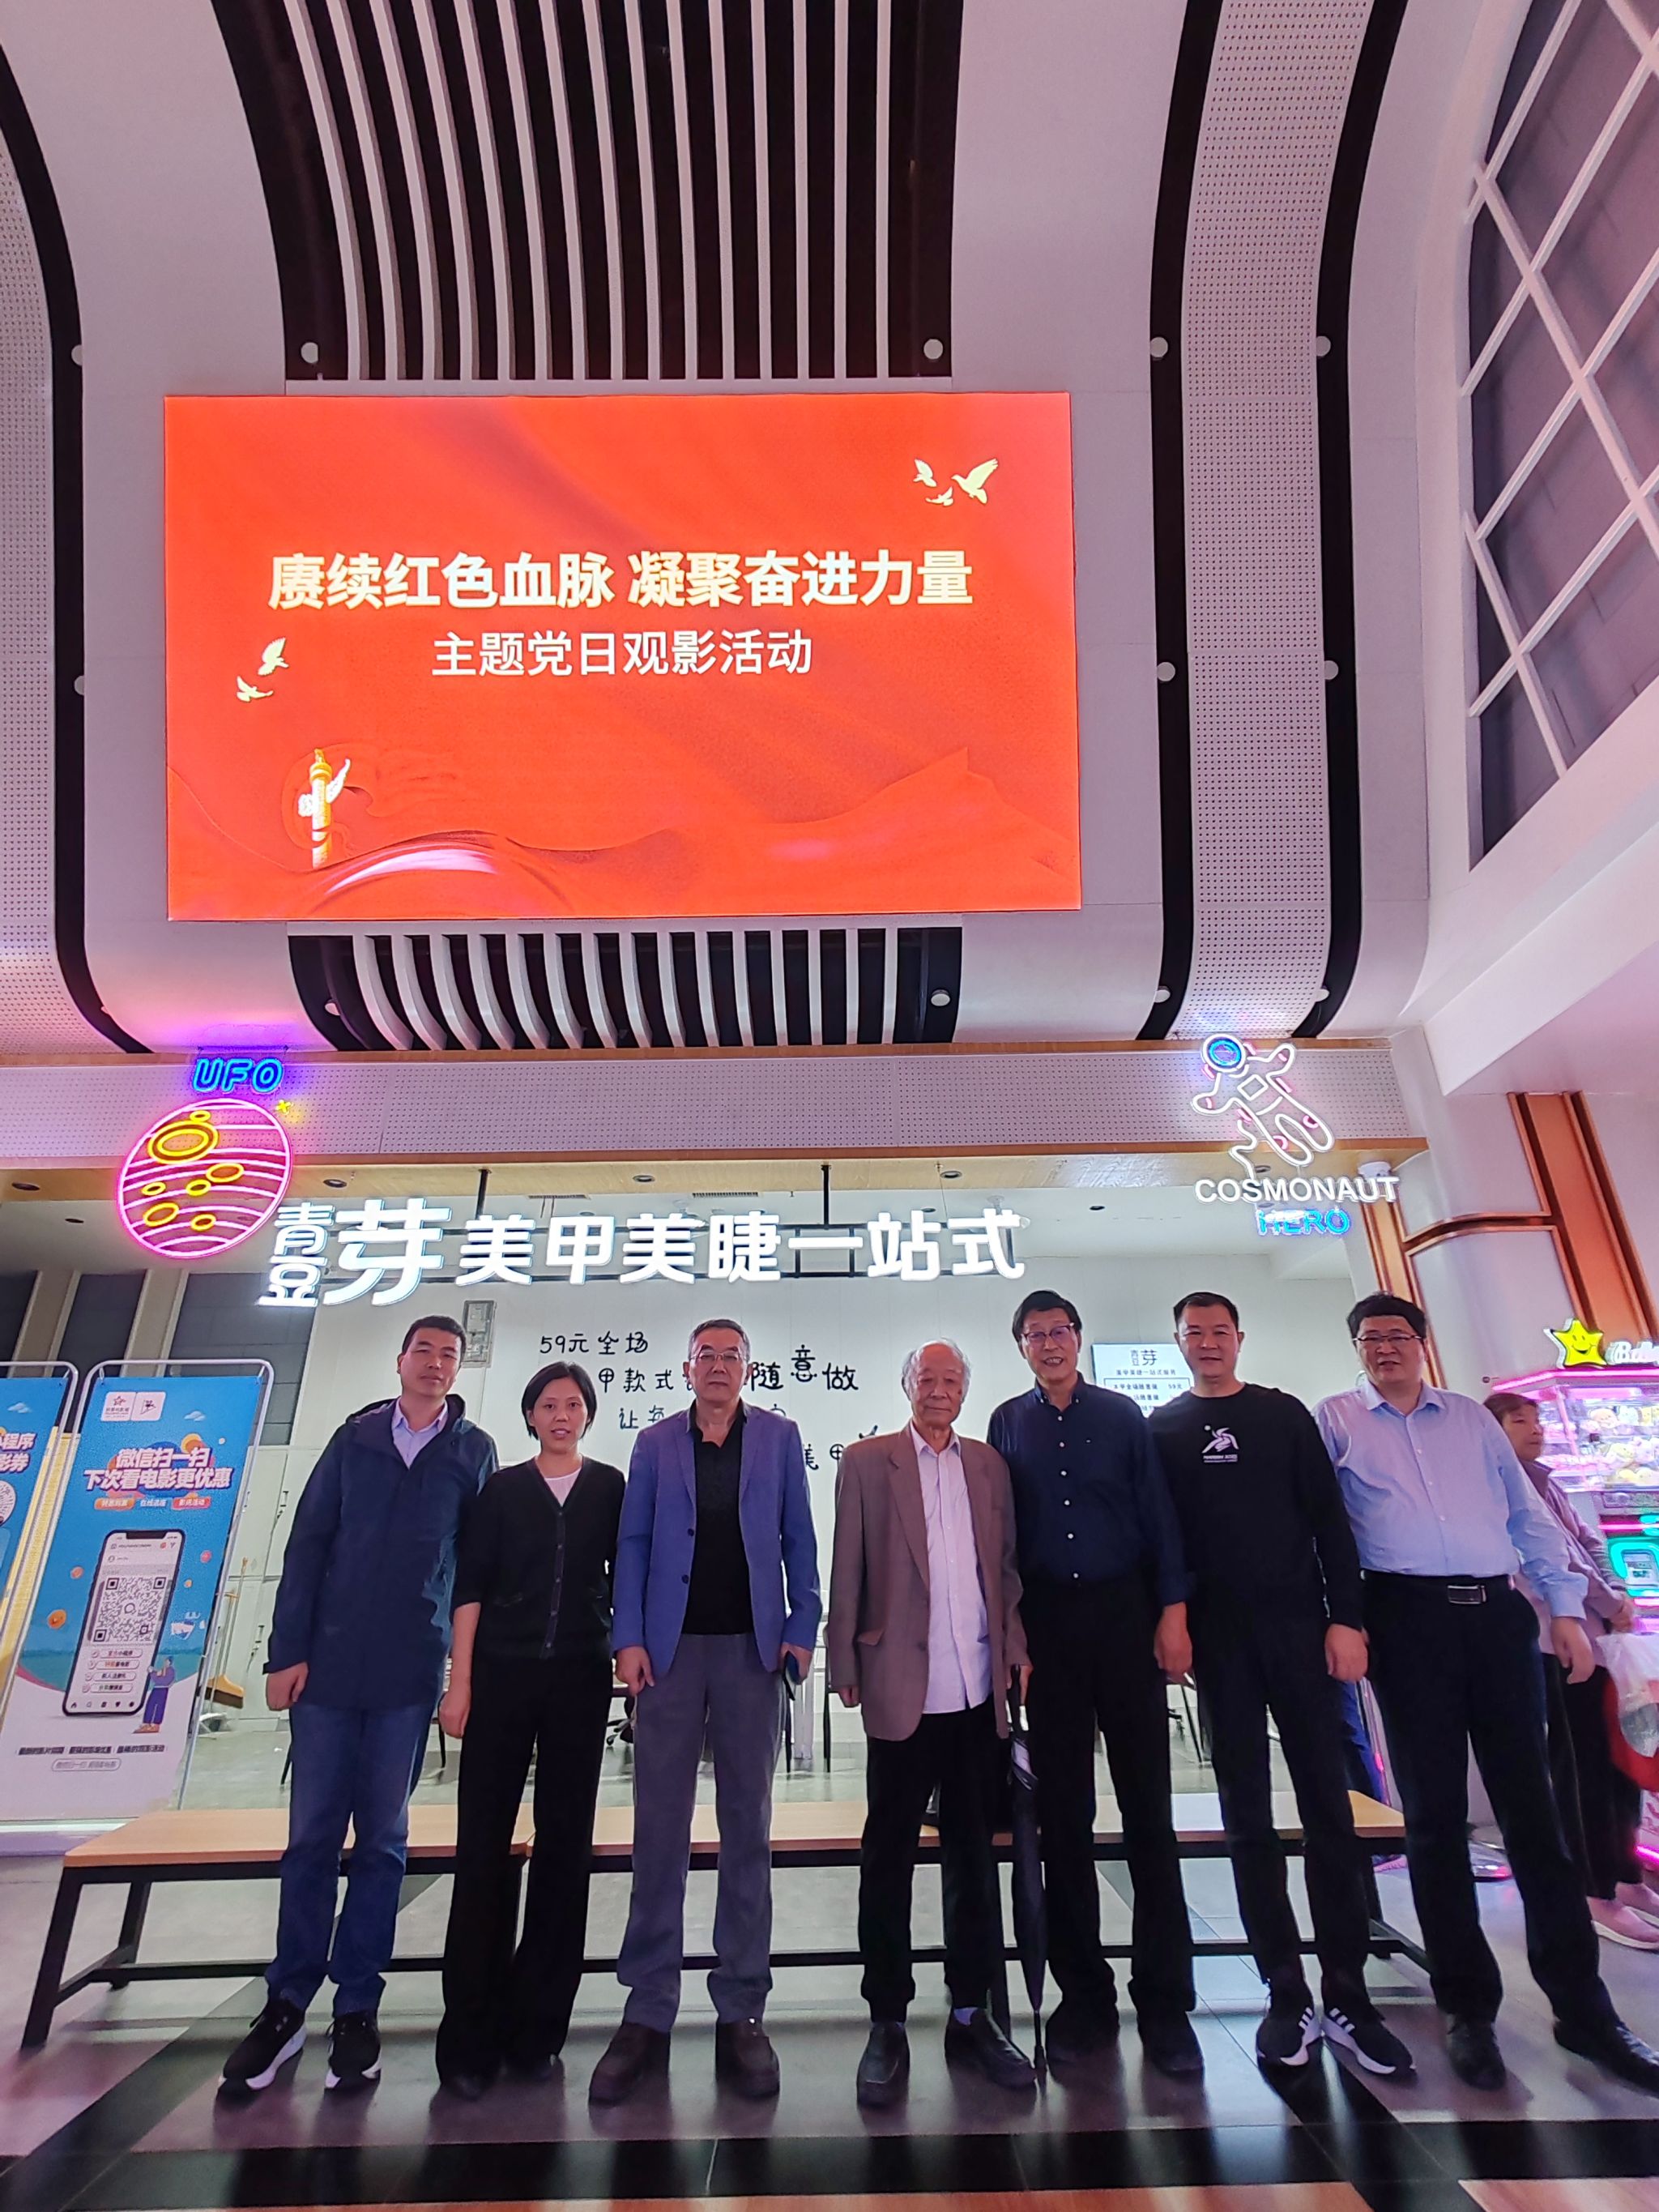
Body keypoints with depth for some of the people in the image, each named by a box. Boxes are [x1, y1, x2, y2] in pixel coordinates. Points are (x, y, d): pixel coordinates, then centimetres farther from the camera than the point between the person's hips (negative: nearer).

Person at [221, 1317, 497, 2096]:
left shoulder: (473, 1451, 2)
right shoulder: (355, 1436, 5)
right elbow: (307, 1543, 3)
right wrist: (287, 1651, -2)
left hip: (410, 1671, -1)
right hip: (327, 1661, 1)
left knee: (381, 1839, 9)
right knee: (311, 1835, 8)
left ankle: (357, 2010, 22)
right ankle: (286, 2004, 24)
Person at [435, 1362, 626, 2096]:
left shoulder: (609, 1487, 5)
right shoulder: (501, 1488, 5)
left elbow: (624, 1578, 8)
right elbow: (470, 1585, 2)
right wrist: (459, 1679, -3)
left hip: (581, 1677, 1)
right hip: (502, 1673, -1)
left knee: (566, 1841, 6)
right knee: (483, 1840, 1)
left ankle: (534, 2029, 19)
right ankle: (470, 2031, 13)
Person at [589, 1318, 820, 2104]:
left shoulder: (778, 1437, 6)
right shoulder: (655, 1442, 8)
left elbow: (798, 1540, 5)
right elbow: (632, 1543, 5)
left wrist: (801, 1629, -4)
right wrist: (628, 1638, -4)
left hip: (752, 1648, 0)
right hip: (670, 1647, 0)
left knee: (747, 1828, 8)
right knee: (659, 1830, 5)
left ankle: (741, 2013, 19)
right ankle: (648, 2013, 17)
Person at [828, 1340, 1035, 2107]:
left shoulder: (988, 1464, 10)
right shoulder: (866, 1461, -1)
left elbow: (1006, 1565, 12)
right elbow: (848, 1571, -1)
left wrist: (1016, 1648, 4)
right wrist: (846, 1666, -3)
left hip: (979, 1691, 3)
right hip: (904, 1690, -3)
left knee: (975, 1854, 14)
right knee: (889, 1856, 8)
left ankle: (971, 2013, 29)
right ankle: (887, 2023, 23)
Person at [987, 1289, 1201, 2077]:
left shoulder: (1122, 1415, 4)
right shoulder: (1007, 1423, 6)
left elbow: (1158, 1514, 1)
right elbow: (998, 1528, 6)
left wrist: (1172, 1612, -6)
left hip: (1125, 1615, -1)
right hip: (1048, 1622, 1)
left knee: (1148, 1805, 2)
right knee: (1062, 1811, 8)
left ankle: (1164, 2003, 14)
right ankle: (1083, 1997, 21)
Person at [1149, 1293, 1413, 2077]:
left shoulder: (1285, 1414, 5)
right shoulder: (1161, 1429, 5)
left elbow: (1329, 1520, 2)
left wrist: (1345, 1618, -5)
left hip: (1300, 1627, 0)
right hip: (1219, 1638, 0)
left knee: (1329, 1811, 3)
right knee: (1249, 1821, 7)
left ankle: (1348, 2000, 15)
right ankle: (1287, 1998, 17)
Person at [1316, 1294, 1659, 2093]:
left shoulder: (1471, 1417, 13)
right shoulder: (1336, 1420, 3)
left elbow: (1528, 1515, 14)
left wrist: (1565, 1607, 7)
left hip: (1497, 1613, 3)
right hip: (1408, 1620, -2)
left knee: (1531, 1804, 6)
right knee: (1435, 1811, 5)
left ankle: (1581, 2004, 19)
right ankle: (1467, 2006, 18)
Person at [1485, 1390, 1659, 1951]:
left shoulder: (1547, 1484, 19)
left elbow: (1591, 1544, 16)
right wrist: (1610, 1605, -7)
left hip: (1601, 1634, 8)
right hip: (1556, 1639, -8)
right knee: (1583, 1767, -4)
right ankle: (1598, 1898, 3)